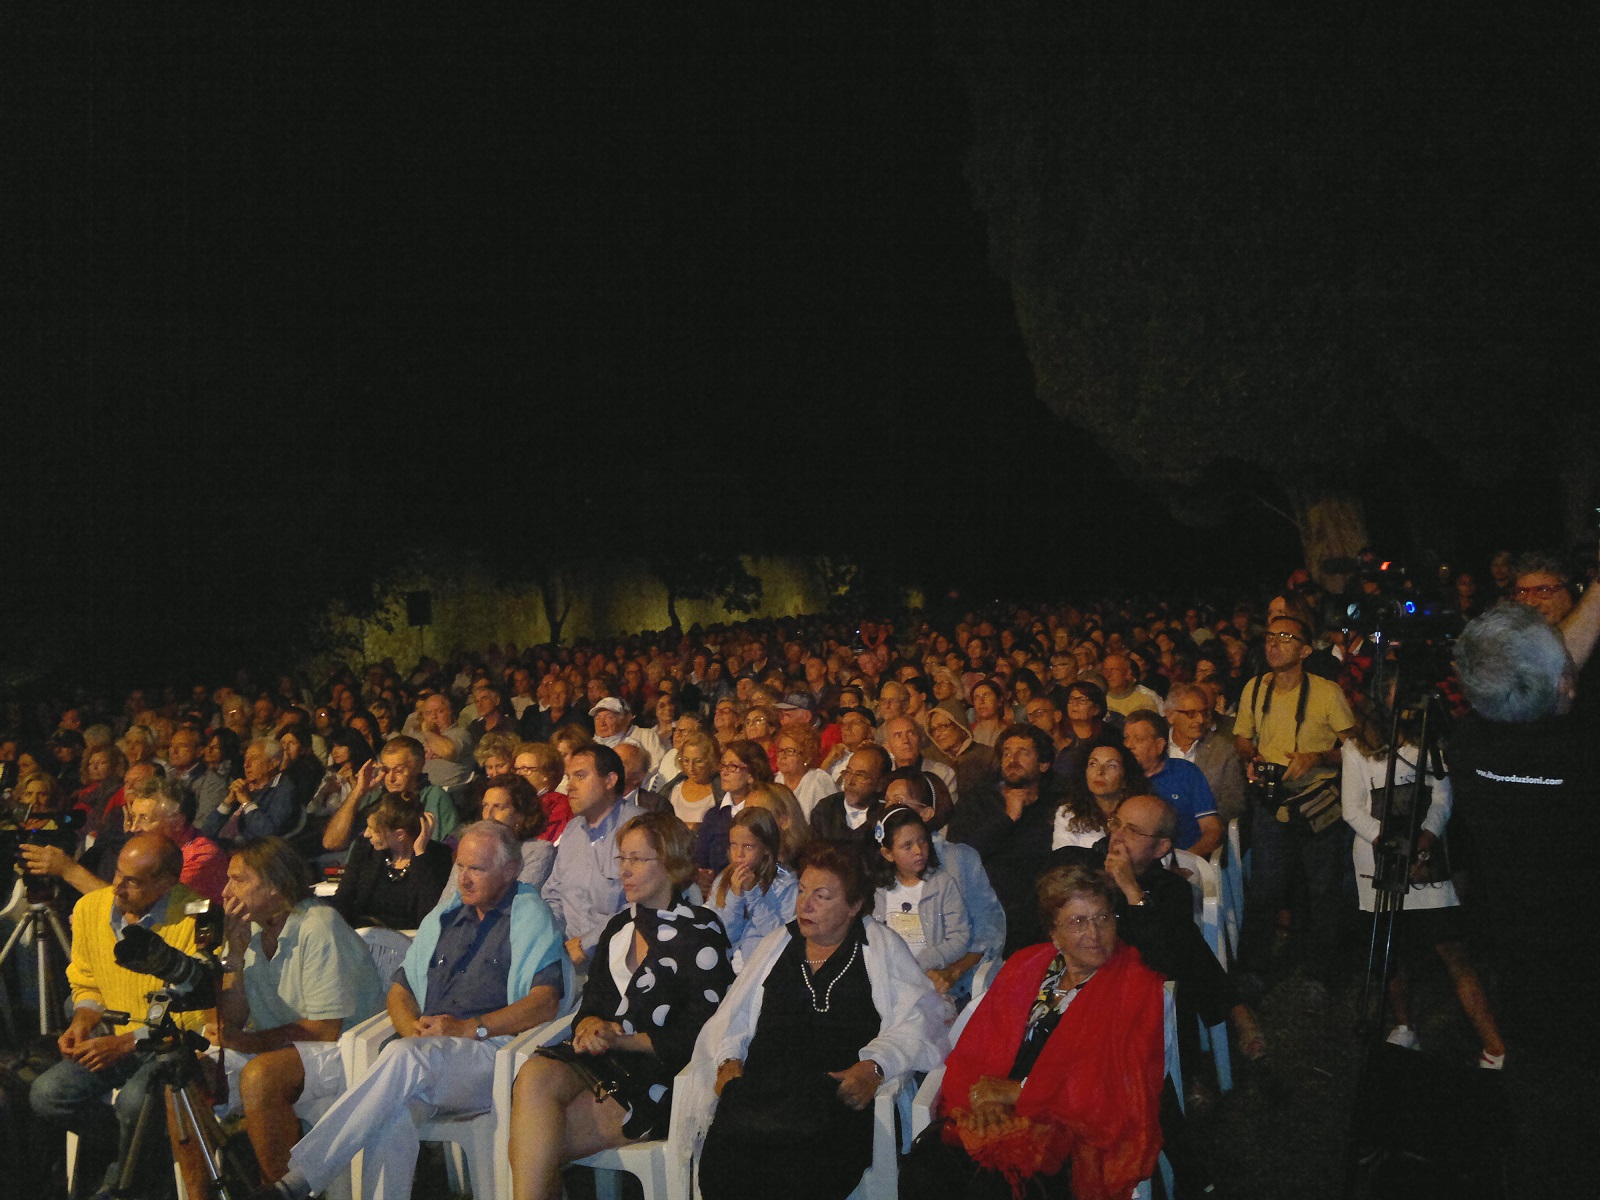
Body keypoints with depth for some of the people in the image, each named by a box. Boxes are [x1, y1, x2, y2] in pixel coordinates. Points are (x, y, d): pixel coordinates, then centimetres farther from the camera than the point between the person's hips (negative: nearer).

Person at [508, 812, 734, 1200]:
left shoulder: (702, 933, -2)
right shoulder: (619, 926, 20)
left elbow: (699, 1033, -6)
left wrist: (621, 1039, -11)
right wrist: (589, 1025, -4)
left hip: (658, 1076, -6)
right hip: (601, 1060, 6)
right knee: (534, 1074, -28)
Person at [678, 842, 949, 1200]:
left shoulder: (882, 947, 14)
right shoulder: (776, 944, 26)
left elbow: (918, 1022, 2)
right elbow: (732, 1016, 24)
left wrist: (874, 1066, -14)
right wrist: (728, 1060, 4)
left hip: (836, 1093, -3)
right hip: (762, 1087, 3)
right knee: (721, 1164, -30)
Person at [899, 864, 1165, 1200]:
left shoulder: (1138, 987, 1)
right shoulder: (1023, 967, 15)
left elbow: (1117, 1095, -8)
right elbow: (970, 1052, 12)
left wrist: (1019, 1092, -9)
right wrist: (982, 1095, -12)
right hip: (993, 1117, 4)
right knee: (923, 1166, -26)